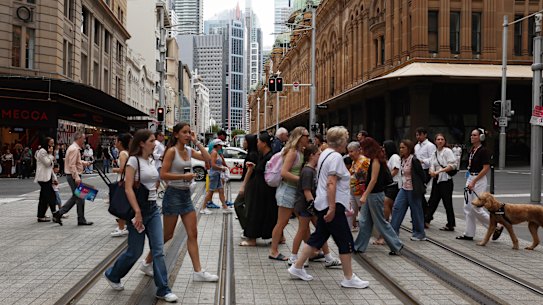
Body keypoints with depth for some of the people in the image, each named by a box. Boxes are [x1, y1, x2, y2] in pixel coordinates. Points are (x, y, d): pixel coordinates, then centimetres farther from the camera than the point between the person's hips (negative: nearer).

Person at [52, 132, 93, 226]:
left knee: (75, 197, 15)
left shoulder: (76, 148, 15)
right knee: (80, 197, -3)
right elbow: (72, 165, -24)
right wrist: (77, 177, -28)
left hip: (74, 176, 11)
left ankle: (58, 214, 16)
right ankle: (81, 220, 6)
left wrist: (85, 163, 15)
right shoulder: (74, 149, -18)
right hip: (74, 176, -11)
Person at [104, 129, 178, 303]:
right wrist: (137, 212, -23)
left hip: (153, 209, 6)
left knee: (158, 249, 0)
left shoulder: (151, 160, 10)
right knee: (135, 251, 3)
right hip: (139, 208, -6)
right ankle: (112, 275, 29)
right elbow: (128, 188, -18)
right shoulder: (134, 160, -12)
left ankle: (163, 290, 2)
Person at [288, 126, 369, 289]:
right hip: (333, 205, -10)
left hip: (322, 204, 10)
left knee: (319, 237, 16)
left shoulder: (325, 153, 14)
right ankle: (349, 278, 4)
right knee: (346, 241, -2)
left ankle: (297, 267, 19)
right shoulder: (336, 157, -16)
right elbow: (331, 183, -24)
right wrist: (332, 208, -25)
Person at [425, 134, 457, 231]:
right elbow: (432, 165, 10)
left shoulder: (448, 151, -7)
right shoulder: (435, 153, 14)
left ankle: (450, 224, 6)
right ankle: (426, 220, 18)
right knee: (433, 201, 11)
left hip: (446, 180, -7)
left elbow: (453, 165, -15)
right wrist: (432, 172, -13)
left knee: (447, 202, -2)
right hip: (436, 180, 7)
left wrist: (440, 171, -18)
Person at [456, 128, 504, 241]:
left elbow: (486, 169, -18)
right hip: (470, 179, 9)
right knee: (468, 207, 8)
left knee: (476, 208, -8)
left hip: (479, 180, -9)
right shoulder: (472, 150, 11)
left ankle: (497, 226, 7)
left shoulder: (484, 151, -14)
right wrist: (469, 180, 16)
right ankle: (469, 234, 14)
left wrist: (473, 182, -20)